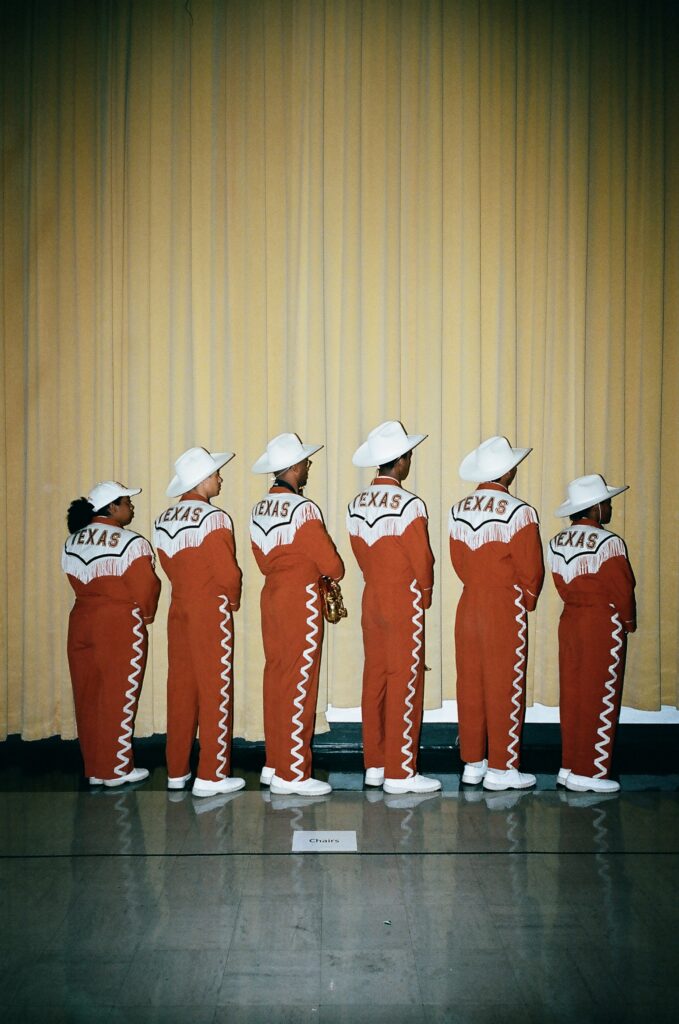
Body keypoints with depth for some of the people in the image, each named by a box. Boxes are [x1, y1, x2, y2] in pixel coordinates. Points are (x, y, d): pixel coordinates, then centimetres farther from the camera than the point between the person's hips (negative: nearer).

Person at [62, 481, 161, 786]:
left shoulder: (72, 542, 7)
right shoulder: (131, 543, -13)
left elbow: (78, 583, 9)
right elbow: (145, 588, -13)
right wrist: (146, 613, 6)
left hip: (82, 621, 7)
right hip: (121, 626, -6)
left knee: (88, 696, 12)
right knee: (118, 698, 3)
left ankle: (93, 768, 20)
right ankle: (116, 769, 10)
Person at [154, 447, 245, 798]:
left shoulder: (163, 521, 7)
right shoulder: (214, 518, -14)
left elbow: (170, 568, 11)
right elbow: (228, 573, -16)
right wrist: (232, 601, 2)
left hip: (178, 609, 7)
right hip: (211, 611, -7)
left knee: (180, 689, 12)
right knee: (215, 690, 0)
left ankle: (176, 771, 19)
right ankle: (211, 775, 3)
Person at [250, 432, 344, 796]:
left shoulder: (259, 509, 9)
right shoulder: (302, 509, -16)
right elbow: (329, 562, -15)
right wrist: (335, 573, 6)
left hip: (271, 598, 8)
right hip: (301, 603, -8)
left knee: (275, 678, 12)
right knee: (299, 685, -3)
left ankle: (273, 763, 19)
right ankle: (292, 773, 1)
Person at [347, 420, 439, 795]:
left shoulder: (356, 505, 5)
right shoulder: (409, 505, -16)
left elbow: (362, 558, 10)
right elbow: (423, 561, -13)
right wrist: (424, 597, 4)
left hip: (371, 600, 7)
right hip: (405, 605, -7)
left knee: (374, 681, 11)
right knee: (405, 685, -1)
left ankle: (374, 765, 19)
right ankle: (400, 772, 3)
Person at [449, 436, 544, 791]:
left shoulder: (458, 510, 4)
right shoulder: (518, 512, -14)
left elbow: (458, 562, 10)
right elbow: (530, 570, -9)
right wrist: (527, 600, 9)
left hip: (468, 606, 6)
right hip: (505, 612, -6)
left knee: (469, 685, 11)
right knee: (504, 688, 3)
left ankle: (472, 762, 20)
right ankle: (501, 768, 9)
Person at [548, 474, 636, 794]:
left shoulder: (557, 543, 6)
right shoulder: (608, 542, -15)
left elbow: (563, 587, 7)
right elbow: (622, 589, -13)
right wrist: (628, 621, 2)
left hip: (570, 621, 7)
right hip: (603, 626, -7)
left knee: (572, 696, 12)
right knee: (600, 699, 1)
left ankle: (570, 767, 19)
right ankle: (589, 772, 5)